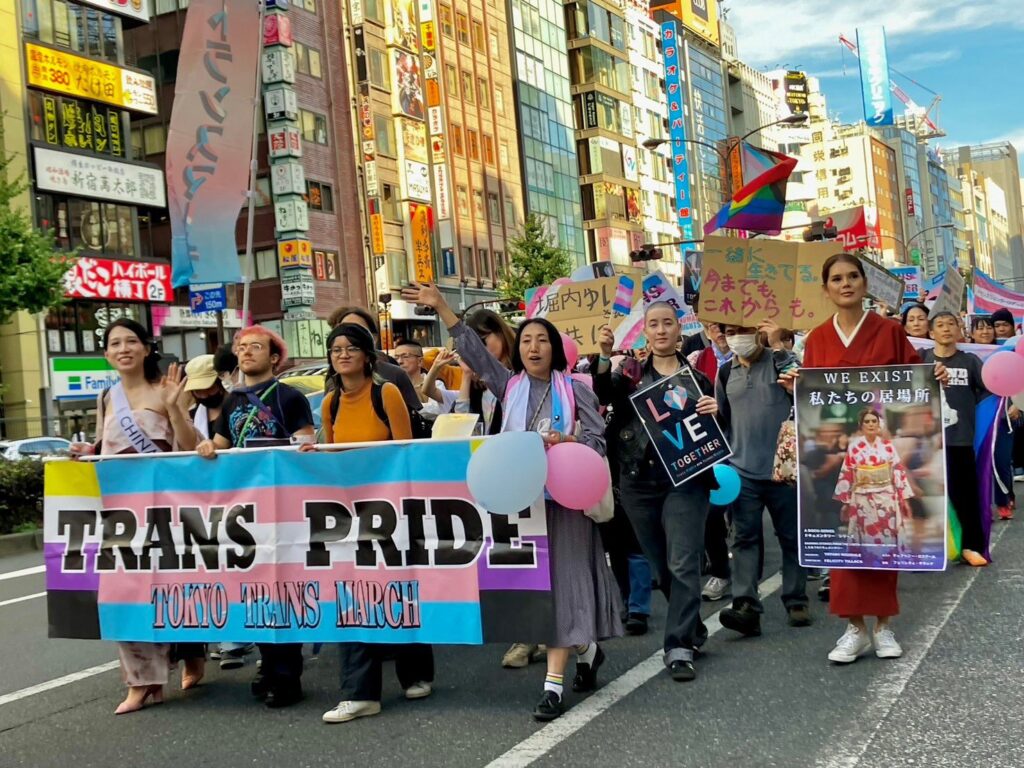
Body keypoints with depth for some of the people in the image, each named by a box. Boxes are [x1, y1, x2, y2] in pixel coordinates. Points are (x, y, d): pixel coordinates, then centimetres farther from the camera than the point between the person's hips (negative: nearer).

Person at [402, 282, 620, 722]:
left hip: (562, 498, -3)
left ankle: (553, 684, -8)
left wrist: (566, 441, -20)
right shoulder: (508, 385, 10)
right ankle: (586, 649, 30)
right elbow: (473, 350, 5)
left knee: (558, 581, -7)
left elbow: (597, 439, 0)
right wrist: (441, 307, -2)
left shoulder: (575, 390, 5)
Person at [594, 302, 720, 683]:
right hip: (639, 483, 2)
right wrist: (605, 356, -24)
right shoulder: (631, 374, 8)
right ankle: (692, 629, 31)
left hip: (684, 480, -2)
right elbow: (602, 397, -11)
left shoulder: (697, 378, 7)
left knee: (682, 564, -10)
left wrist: (713, 412, -12)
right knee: (661, 567, 12)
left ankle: (680, 647, -6)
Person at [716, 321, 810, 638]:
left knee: (791, 536, 7)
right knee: (746, 537, -3)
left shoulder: (779, 360, 0)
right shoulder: (726, 372, 11)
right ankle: (745, 606, -8)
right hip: (742, 470, 3)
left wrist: (778, 346, -18)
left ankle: (796, 601, 18)